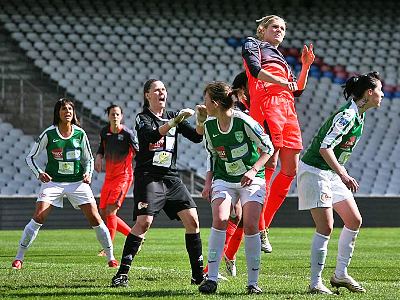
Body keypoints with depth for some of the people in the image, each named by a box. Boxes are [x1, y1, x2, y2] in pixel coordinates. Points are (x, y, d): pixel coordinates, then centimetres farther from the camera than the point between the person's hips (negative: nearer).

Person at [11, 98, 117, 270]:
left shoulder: (80, 134, 2)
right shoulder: (49, 134, -4)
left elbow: (89, 159, 14)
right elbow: (30, 157, 3)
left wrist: (88, 173, -6)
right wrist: (39, 173, -14)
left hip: (78, 183, 2)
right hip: (53, 182, -2)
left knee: (95, 219, -6)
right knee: (38, 218, -16)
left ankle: (111, 257, 8)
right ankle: (19, 258, -6)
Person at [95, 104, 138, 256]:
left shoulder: (127, 133, -11)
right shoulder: (104, 132, 7)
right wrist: (99, 157, 4)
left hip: (123, 176, -7)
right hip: (109, 176, 7)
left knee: (110, 210, -16)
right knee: (103, 213, 6)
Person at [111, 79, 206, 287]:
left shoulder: (173, 116, 13)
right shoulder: (142, 119, -2)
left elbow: (196, 137, 4)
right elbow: (152, 135, -23)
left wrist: (201, 121, -15)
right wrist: (175, 121, -32)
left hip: (171, 178, 5)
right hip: (148, 177, -5)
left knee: (192, 220, -4)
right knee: (144, 222, -20)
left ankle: (198, 274, 4)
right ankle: (122, 273, -15)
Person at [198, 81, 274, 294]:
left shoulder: (243, 121, -16)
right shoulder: (209, 125, 1)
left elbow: (268, 148, -7)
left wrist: (254, 170, -19)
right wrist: (208, 182, 5)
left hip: (251, 180, -3)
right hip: (223, 180, 4)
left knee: (250, 226, -14)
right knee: (219, 220, -19)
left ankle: (253, 282, -2)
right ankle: (212, 279, -18)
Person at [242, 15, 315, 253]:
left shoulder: (281, 59, 33)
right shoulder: (252, 45, 13)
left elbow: (297, 91, 27)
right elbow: (255, 69, -8)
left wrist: (306, 66, 16)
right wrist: (283, 82, -12)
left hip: (288, 110, 8)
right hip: (266, 105, -8)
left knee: (291, 169, -1)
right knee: (269, 164, -16)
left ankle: (264, 225, 3)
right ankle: (258, 229, -15)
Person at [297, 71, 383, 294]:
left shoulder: (358, 117, 8)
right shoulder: (347, 116, -22)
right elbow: (324, 148, -29)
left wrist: (342, 173, 21)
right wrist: (343, 175, -34)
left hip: (331, 173, 10)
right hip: (314, 171, -10)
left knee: (354, 221, 8)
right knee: (325, 227, -12)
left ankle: (341, 275, 17)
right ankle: (316, 283, -6)